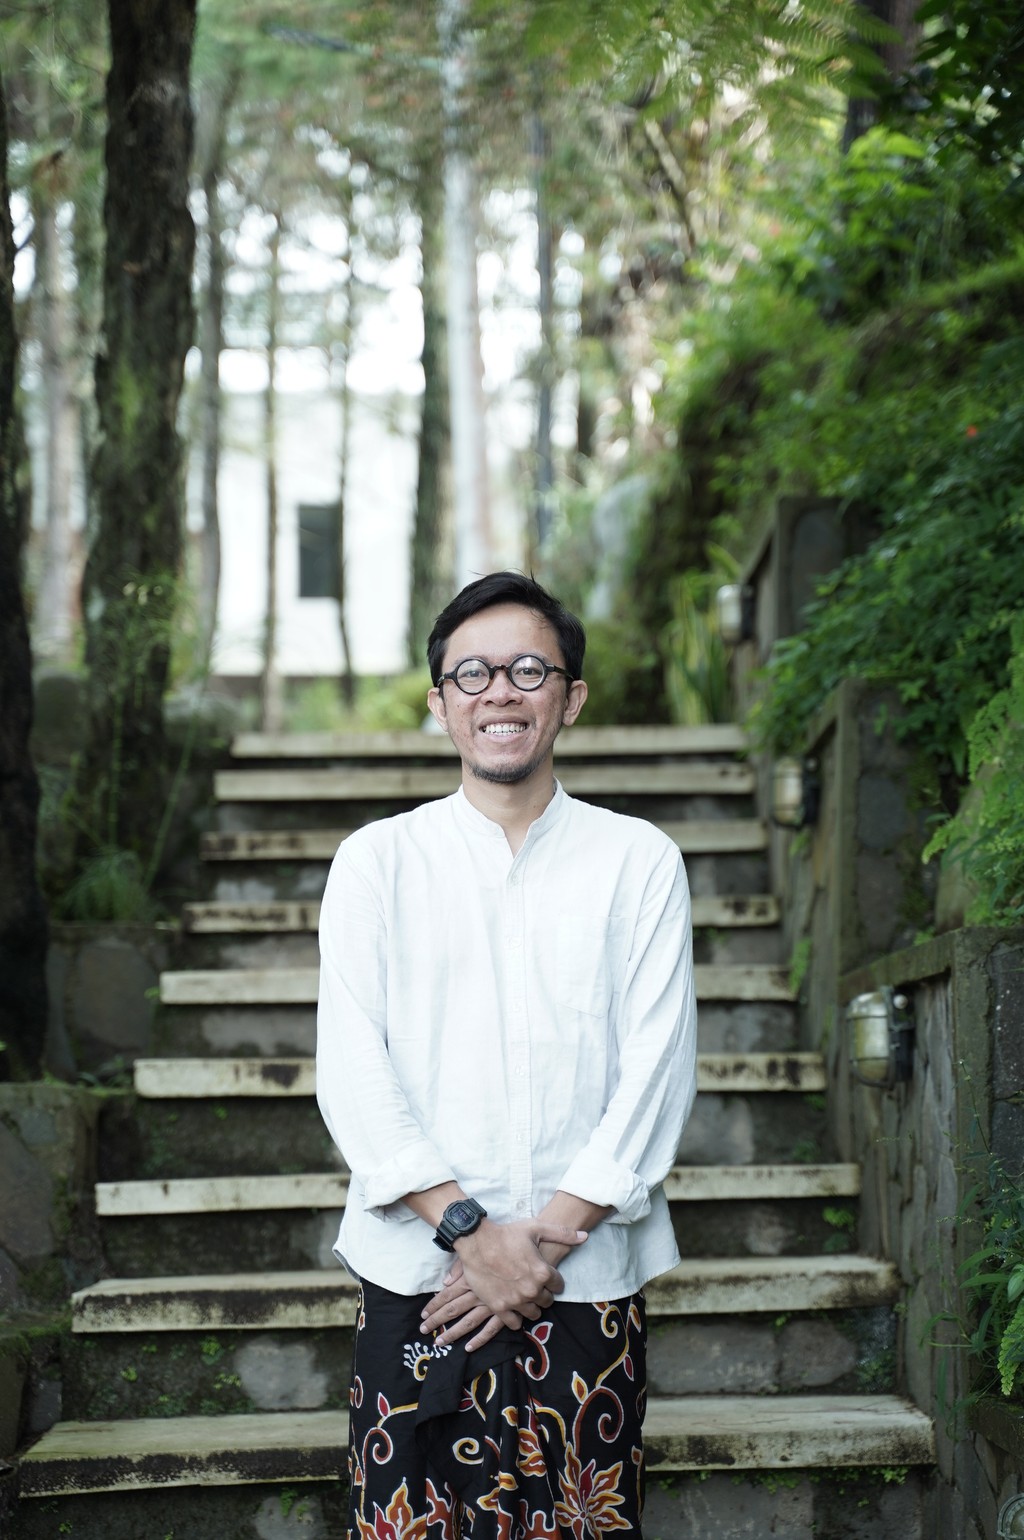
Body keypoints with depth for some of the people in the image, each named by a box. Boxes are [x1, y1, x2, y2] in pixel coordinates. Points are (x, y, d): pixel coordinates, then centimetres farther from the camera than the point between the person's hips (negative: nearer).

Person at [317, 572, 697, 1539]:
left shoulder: (638, 861, 6)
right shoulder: (376, 861, 7)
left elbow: (655, 1072, -1)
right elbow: (351, 1070, -2)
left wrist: (547, 1237, -11)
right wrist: (470, 1232, -12)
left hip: (588, 1280, 0)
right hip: (414, 1276, 0)